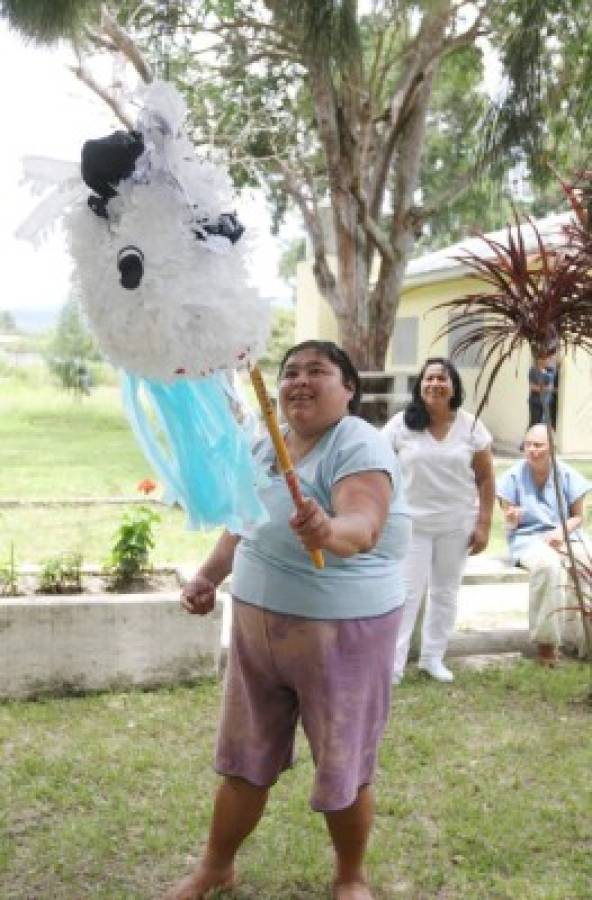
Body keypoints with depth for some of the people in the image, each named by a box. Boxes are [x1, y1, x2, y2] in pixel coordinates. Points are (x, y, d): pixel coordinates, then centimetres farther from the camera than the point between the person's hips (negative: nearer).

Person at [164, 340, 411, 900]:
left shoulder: (359, 445, -19)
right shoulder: (265, 444, 4)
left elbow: (364, 527, -37)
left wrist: (329, 531, -57)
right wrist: (208, 576, 4)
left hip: (342, 629, -6)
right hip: (256, 623, 6)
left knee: (343, 766, 8)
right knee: (244, 755, 18)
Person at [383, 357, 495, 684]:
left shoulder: (471, 425, -3)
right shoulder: (401, 423, -6)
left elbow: (485, 478, 1)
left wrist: (483, 524, -4)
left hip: (456, 524, 2)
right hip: (412, 522, -2)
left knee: (445, 592, 12)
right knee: (406, 593, -3)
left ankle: (432, 657, 27)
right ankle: (392, 664, 3)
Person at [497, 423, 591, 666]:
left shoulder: (567, 475, 0)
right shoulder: (514, 476, -3)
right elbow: (510, 523, 0)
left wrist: (562, 531, -14)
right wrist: (511, 519, -24)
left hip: (567, 536, 3)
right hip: (529, 537, -2)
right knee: (547, 565, -36)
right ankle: (546, 641, -22)